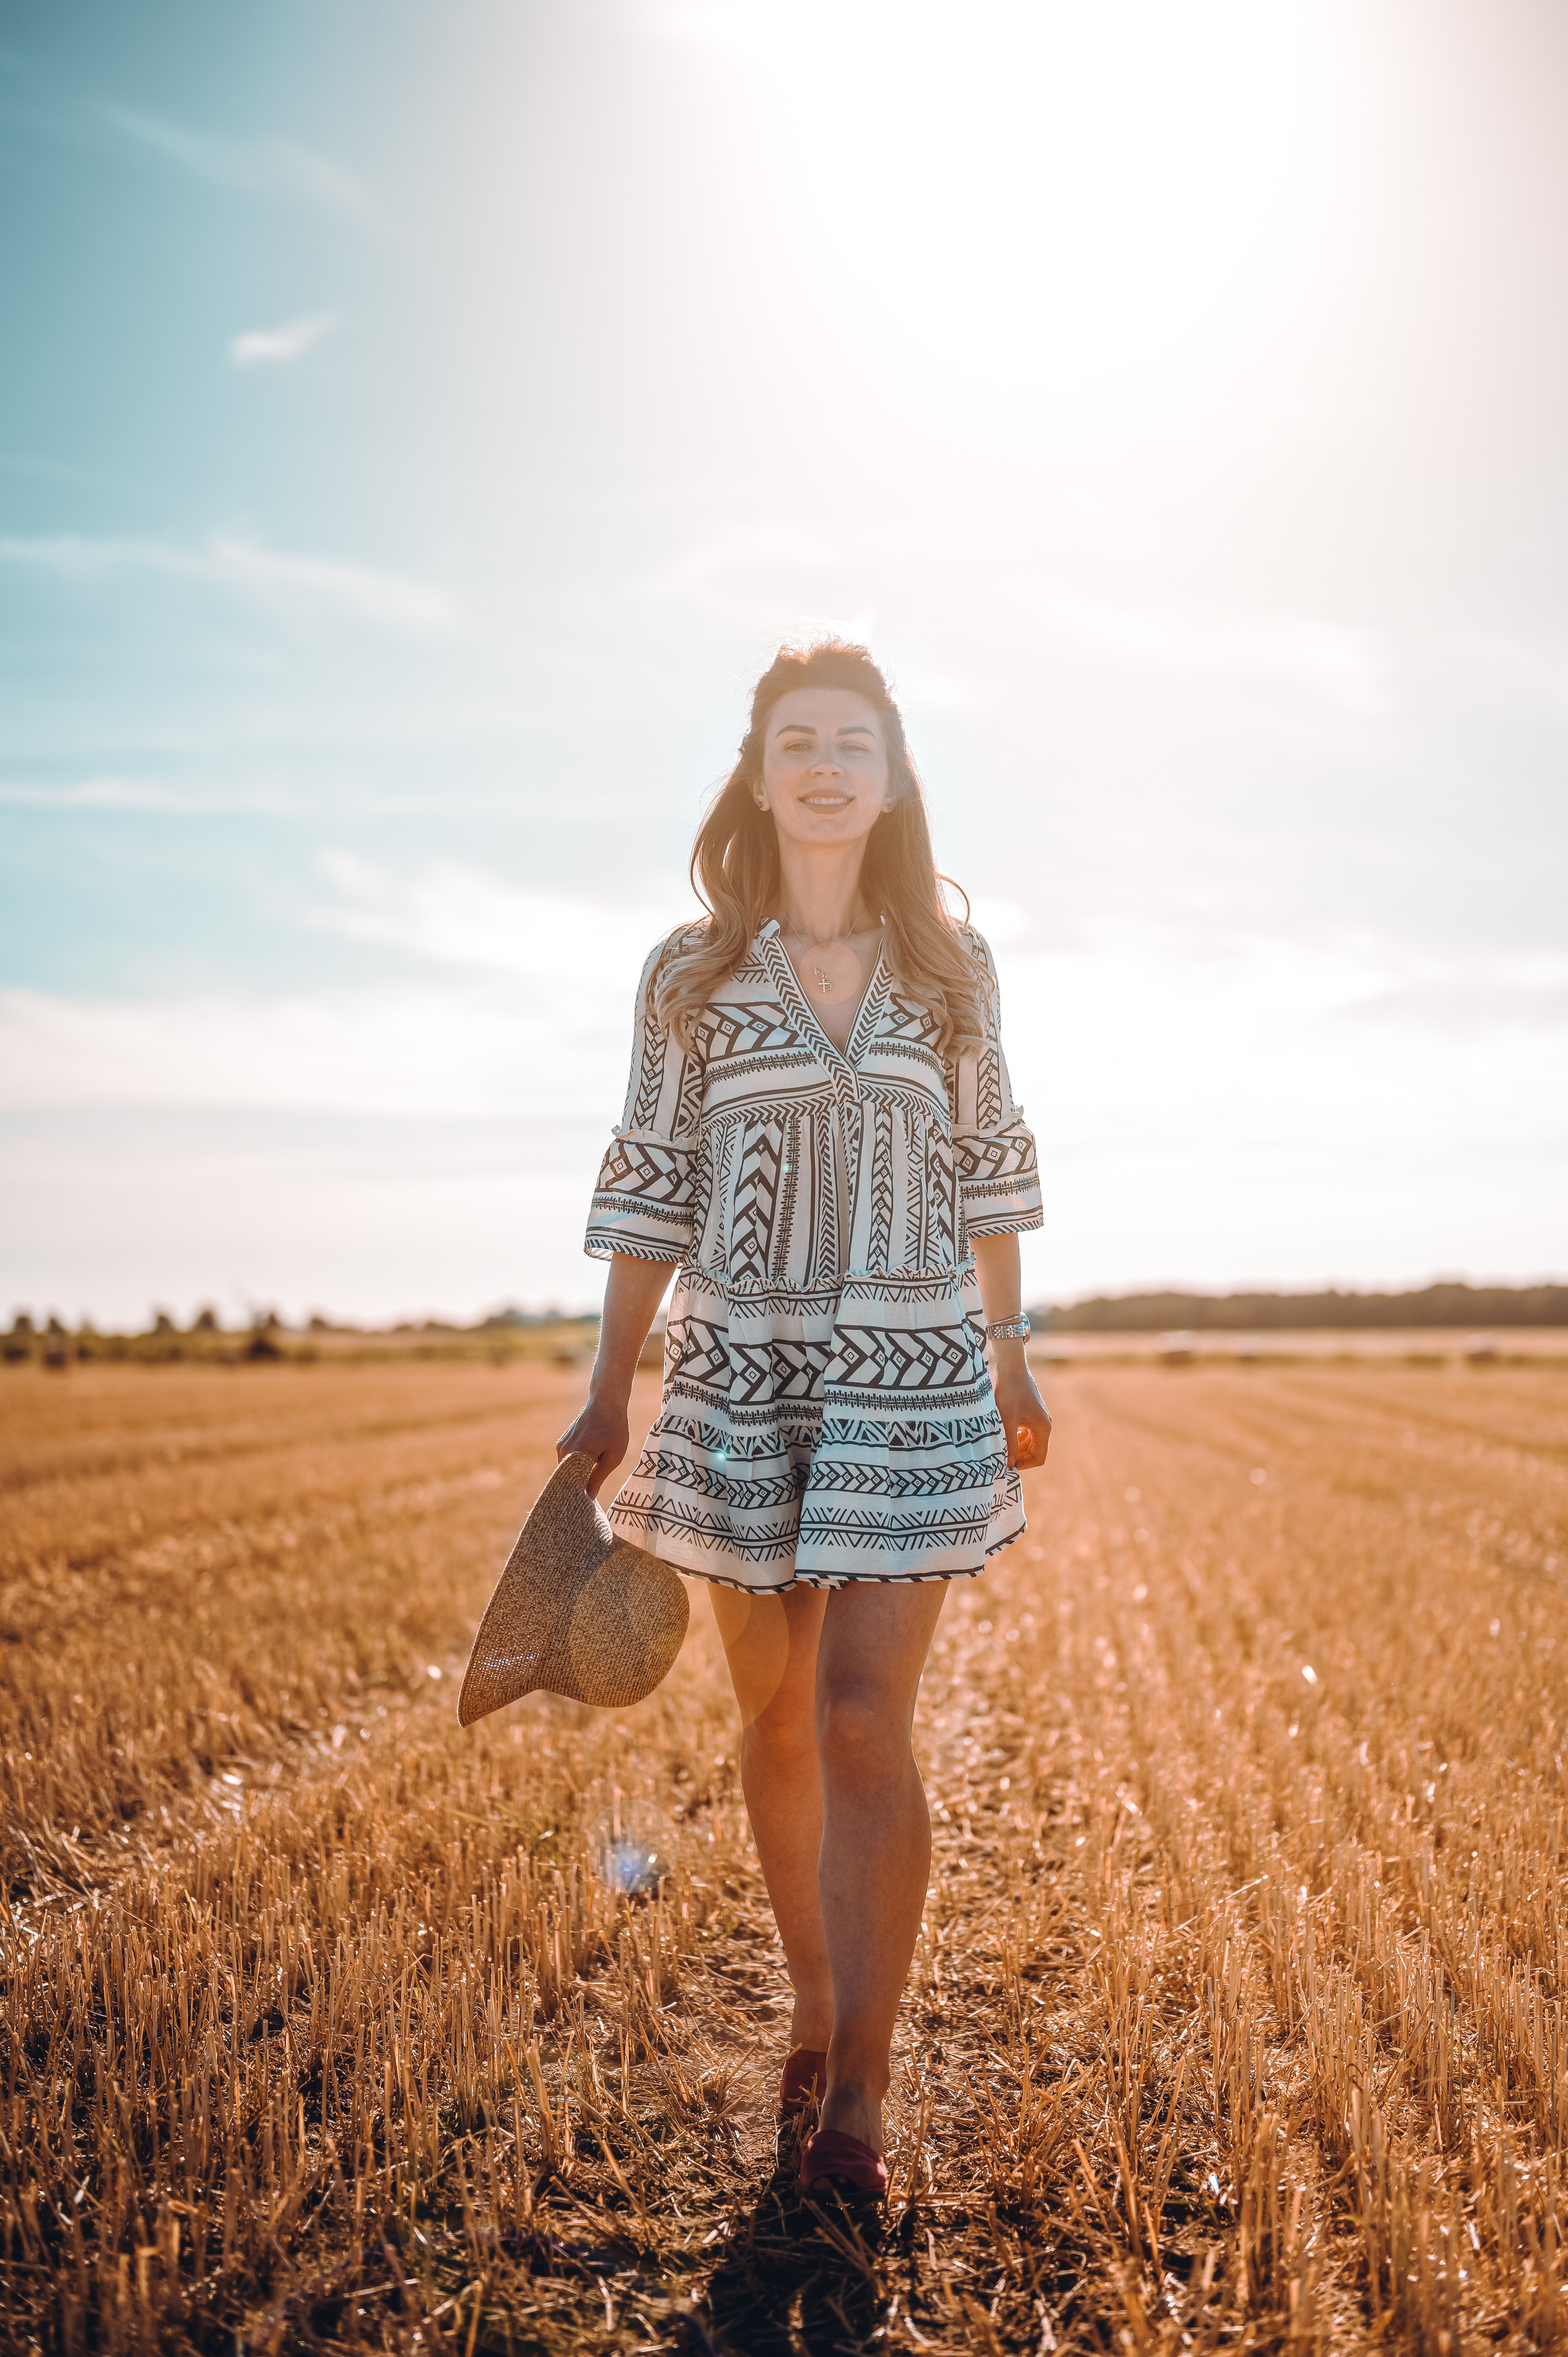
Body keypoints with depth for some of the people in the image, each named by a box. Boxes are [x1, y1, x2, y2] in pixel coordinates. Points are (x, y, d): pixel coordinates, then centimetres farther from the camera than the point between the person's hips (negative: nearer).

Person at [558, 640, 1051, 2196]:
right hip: (737, 1374, 1)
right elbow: (652, 1188, 5)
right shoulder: (692, 970, 2)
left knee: (864, 1723, -7)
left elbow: (985, 1172, 12)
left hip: (910, 1377, -1)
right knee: (776, 1716, 12)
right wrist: (608, 1390, 2)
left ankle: (858, 2097, 3)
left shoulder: (951, 961, 5)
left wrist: (1012, 1362, 14)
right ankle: (815, 2009, 32)